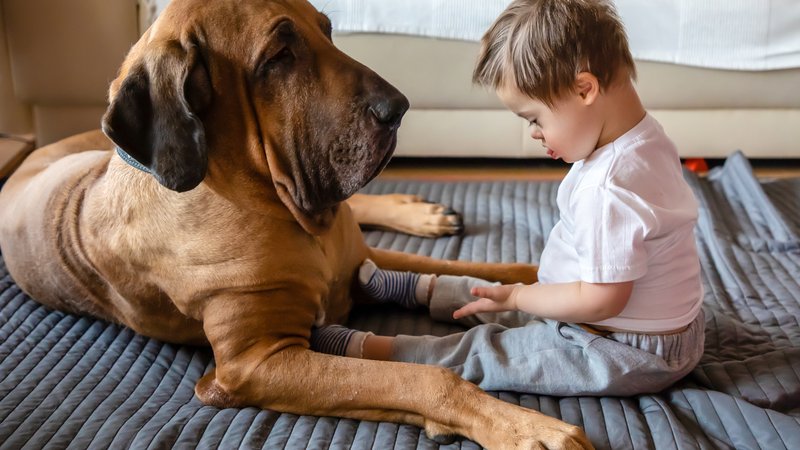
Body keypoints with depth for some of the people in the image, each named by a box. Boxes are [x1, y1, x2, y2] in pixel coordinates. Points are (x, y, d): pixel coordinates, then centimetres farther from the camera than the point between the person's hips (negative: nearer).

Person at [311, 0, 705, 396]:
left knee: (481, 352, -3)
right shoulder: (644, 137, -1)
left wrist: (515, 296, -17)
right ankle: (419, 289, 41)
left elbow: (602, 300, -29)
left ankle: (364, 349, 6)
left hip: (634, 356, -10)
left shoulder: (608, 190, -33)